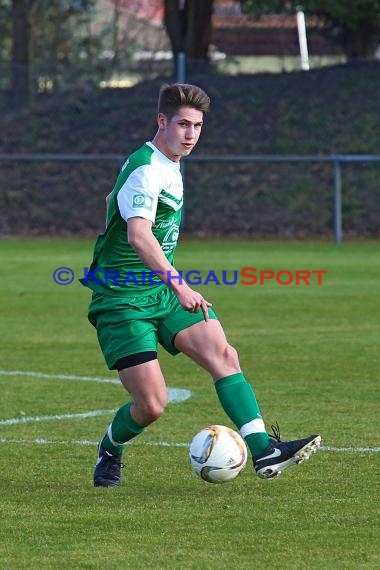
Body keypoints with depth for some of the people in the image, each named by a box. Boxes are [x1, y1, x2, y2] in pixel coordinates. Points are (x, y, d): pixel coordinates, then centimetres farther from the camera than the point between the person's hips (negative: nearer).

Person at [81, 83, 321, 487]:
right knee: (152, 404, -11)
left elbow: (113, 200, 30)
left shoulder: (170, 165, 13)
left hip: (163, 293, 8)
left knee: (222, 353, -14)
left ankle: (263, 451, -22)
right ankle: (109, 452, 22)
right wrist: (179, 284, -47)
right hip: (124, 302, -8)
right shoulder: (145, 169, -18)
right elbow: (138, 234, -36)